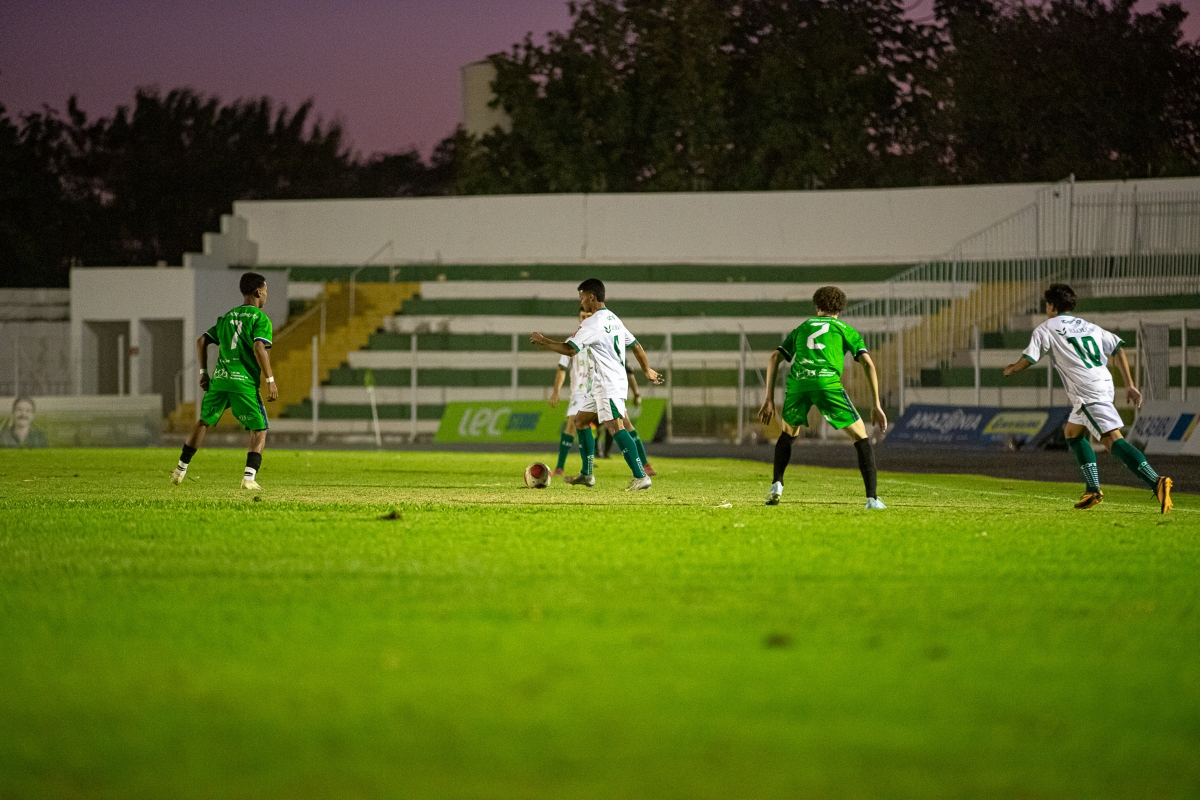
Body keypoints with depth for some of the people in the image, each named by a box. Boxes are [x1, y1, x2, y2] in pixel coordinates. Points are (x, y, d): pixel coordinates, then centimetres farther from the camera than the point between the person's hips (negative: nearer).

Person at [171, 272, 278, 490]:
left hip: (219, 380, 6)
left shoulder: (227, 317, 17)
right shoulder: (260, 319, -3)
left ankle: (181, 469, 28)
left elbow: (202, 340, 17)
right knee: (259, 431, 3)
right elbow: (259, 348, -17)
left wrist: (203, 372, 22)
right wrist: (270, 381, -15)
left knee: (204, 422, 23)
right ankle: (249, 477, -13)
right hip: (244, 382, -6)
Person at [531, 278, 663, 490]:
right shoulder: (614, 320, 15)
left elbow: (569, 349, -18)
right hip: (600, 385, 11)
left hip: (609, 384, -11)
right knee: (581, 420, 19)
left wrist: (543, 342, -5)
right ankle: (587, 475, 23)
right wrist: (647, 371, 33)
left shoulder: (593, 323, -14)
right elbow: (635, 346, 22)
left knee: (614, 426, -20)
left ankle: (640, 476, -27)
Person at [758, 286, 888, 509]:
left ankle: (777, 484, 11)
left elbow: (774, 358, 19)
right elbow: (868, 364, 11)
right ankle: (872, 498, -4)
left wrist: (769, 400, 18)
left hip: (797, 383, 3)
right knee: (861, 436, 10)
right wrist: (877, 406, 12)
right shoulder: (846, 330, 24)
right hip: (828, 382, -3)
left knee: (788, 433, 31)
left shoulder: (801, 328, 31)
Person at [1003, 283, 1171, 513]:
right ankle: (1093, 490, 16)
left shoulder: (1046, 329, 7)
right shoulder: (1088, 327, 25)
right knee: (1072, 432, 23)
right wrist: (1129, 384, 15)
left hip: (1088, 392, -8)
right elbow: (1118, 349, 16)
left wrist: (1011, 368, 27)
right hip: (1105, 383, 8)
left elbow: (1028, 360, 4)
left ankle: (1156, 482, -35)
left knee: (1113, 439, -18)